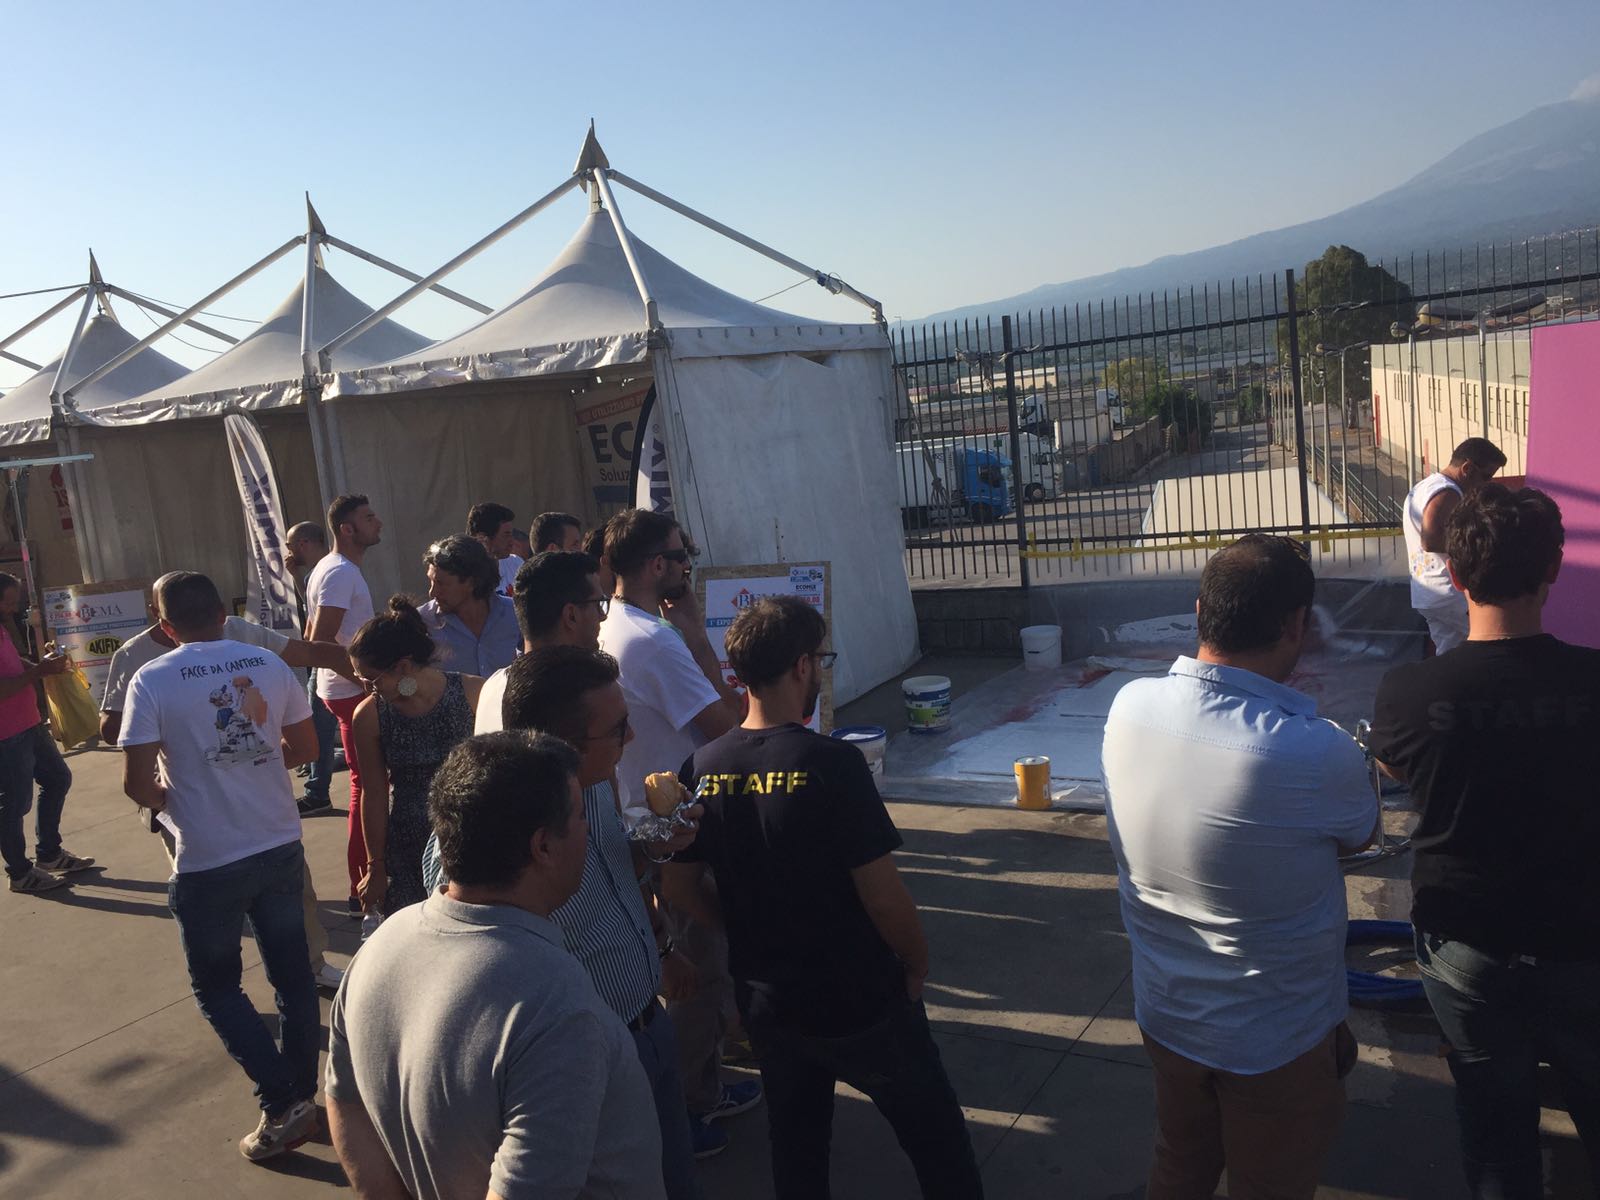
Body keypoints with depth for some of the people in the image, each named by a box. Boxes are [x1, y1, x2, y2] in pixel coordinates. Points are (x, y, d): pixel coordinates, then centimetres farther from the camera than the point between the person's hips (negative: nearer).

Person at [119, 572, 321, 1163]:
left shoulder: (152, 680, -11)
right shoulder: (269, 664, 0)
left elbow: (137, 784, -14)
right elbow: (305, 747, 7)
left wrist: (168, 800, 7)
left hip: (207, 862, -4)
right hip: (280, 847, 4)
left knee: (216, 986, 14)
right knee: (292, 975, 17)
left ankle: (282, 1105, 7)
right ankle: (303, 1096, 27)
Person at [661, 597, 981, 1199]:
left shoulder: (703, 767, -8)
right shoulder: (832, 763, -24)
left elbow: (677, 886, 1)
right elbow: (883, 896, -21)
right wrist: (916, 964, -3)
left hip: (764, 999, 5)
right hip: (859, 1001, -5)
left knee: (796, 1149, 25)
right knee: (938, 1146, 16)